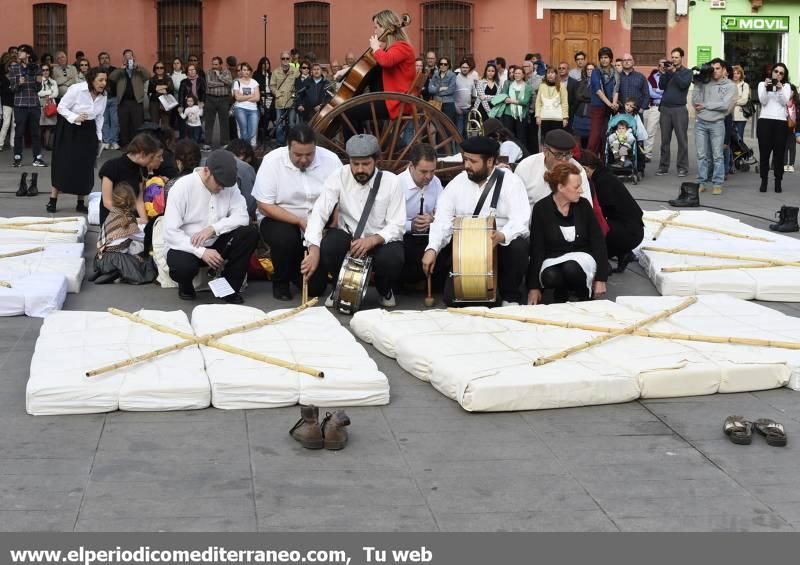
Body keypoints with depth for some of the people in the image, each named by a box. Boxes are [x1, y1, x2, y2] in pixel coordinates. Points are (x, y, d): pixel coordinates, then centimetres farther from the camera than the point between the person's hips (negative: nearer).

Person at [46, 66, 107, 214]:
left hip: (88, 132, 5)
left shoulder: (103, 95, -1)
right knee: (64, 165, -5)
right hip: (69, 130, -5)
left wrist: (99, 136, 10)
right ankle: (53, 200, 5)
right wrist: (75, 118, -27)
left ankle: (80, 203, 12)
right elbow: (61, 107, -13)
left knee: (85, 168, 3)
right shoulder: (76, 89, -18)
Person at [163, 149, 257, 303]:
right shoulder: (182, 187, -17)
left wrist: (213, 228, -27)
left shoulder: (229, 185, -5)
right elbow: (170, 232, -21)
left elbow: (242, 216, -12)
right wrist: (201, 252, -31)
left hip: (216, 243, 4)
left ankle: (230, 287, -6)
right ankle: (185, 284, 2)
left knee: (250, 234, -21)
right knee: (182, 266, -38)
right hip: (187, 247, -4)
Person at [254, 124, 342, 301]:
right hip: (279, 219, -1)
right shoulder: (272, 161, -13)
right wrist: (300, 222, -22)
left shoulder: (330, 160, -9)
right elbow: (264, 206, -14)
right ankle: (280, 281, -4)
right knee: (285, 239, -35)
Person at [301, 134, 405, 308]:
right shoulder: (339, 177, -9)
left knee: (392, 259, -34)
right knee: (328, 245, -31)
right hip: (348, 238, 1)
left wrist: (372, 240, -31)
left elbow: (397, 226, -11)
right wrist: (314, 250, -35)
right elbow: (319, 213, -19)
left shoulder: (391, 181, -10)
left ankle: (384, 289, 6)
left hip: (382, 241, -1)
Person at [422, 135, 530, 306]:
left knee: (518, 247, -35)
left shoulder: (510, 182, -8)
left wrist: (502, 236, -42)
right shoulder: (458, 182, 3)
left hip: (502, 245, -2)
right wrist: (432, 249, -21)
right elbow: (443, 219, -5)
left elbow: (520, 221, -21)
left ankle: (510, 297, -8)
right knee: (452, 298, -15)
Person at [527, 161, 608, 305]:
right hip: (552, 260, 0)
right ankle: (561, 292, 1)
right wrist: (534, 287, -9)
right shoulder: (541, 209, -7)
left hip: (580, 257, 0)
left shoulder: (583, 205, -2)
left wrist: (601, 279, -5)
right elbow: (536, 248, -6)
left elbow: (598, 242, 1)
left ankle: (584, 292, -3)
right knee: (550, 276, -35)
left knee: (571, 268, -35)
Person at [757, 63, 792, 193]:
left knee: (779, 153, -2)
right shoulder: (762, 84, 10)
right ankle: (764, 181, 3)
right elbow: (763, 101, -3)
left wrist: (780, 89, -16)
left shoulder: (786, 86, 12)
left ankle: (778, 181, 1)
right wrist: (766, 87, -17)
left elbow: (785, 102, -3)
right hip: (764, 121, 0)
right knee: (764, 152, -2)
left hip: (781, 122, 0)